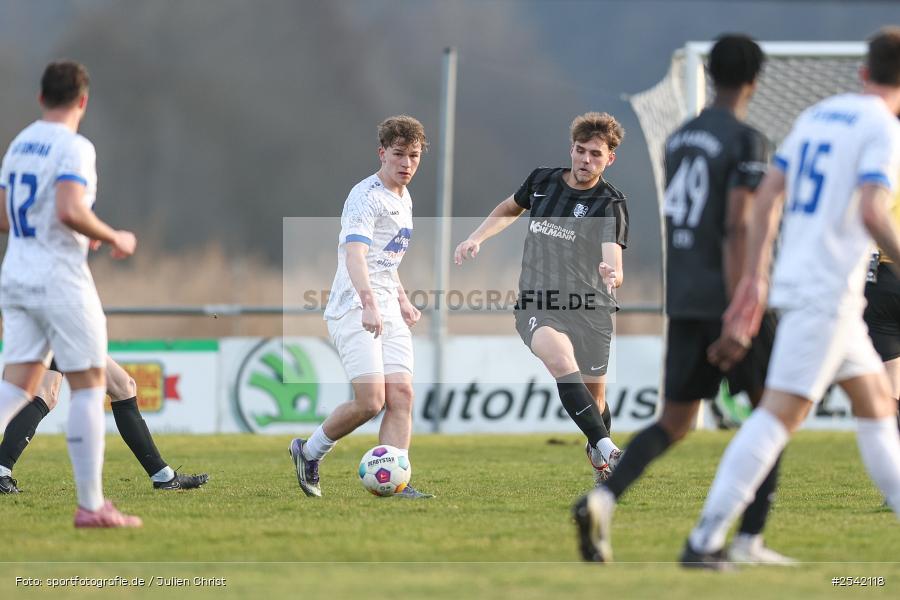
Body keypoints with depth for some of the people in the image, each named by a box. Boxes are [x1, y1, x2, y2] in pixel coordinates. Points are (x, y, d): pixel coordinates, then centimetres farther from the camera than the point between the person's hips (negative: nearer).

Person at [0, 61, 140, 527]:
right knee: (89, 385, 1)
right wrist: (113, 238, -11)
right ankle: (91, 506, 2)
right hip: (60, 279, -7)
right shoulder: (74, 148, -12)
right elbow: (70, 210, -27)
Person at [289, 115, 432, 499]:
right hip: (354, 309, -9)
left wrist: (402, 300, 25)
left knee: (401, 394, -6)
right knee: (371, 399, -17)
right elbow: (355, 252, -25)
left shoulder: (403, 200, 19)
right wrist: (368, 302, -39)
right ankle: (309, 452, 5)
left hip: (387, 311, 9)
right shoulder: (366, 196, -11)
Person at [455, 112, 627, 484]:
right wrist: (476, 238, 16)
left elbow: (613, 263, -23)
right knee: (561, 358, -31)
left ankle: (597, 455, 41)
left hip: (588, 310, -1)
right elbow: (510, 208, 29)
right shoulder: (542, 181, 5)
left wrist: (612, 276, -46)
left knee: (595, 399, 7)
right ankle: (609, 452, -37)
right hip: (536, 306, 1)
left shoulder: (610, 205, -7)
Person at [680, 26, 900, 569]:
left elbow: (769, 194, 13)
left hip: (796, 281, 9)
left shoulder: (817, 115, 15)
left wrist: (755, 275, 15)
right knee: (781, 414, -11)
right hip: (828, 294, -9)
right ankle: (705, 541, -16)